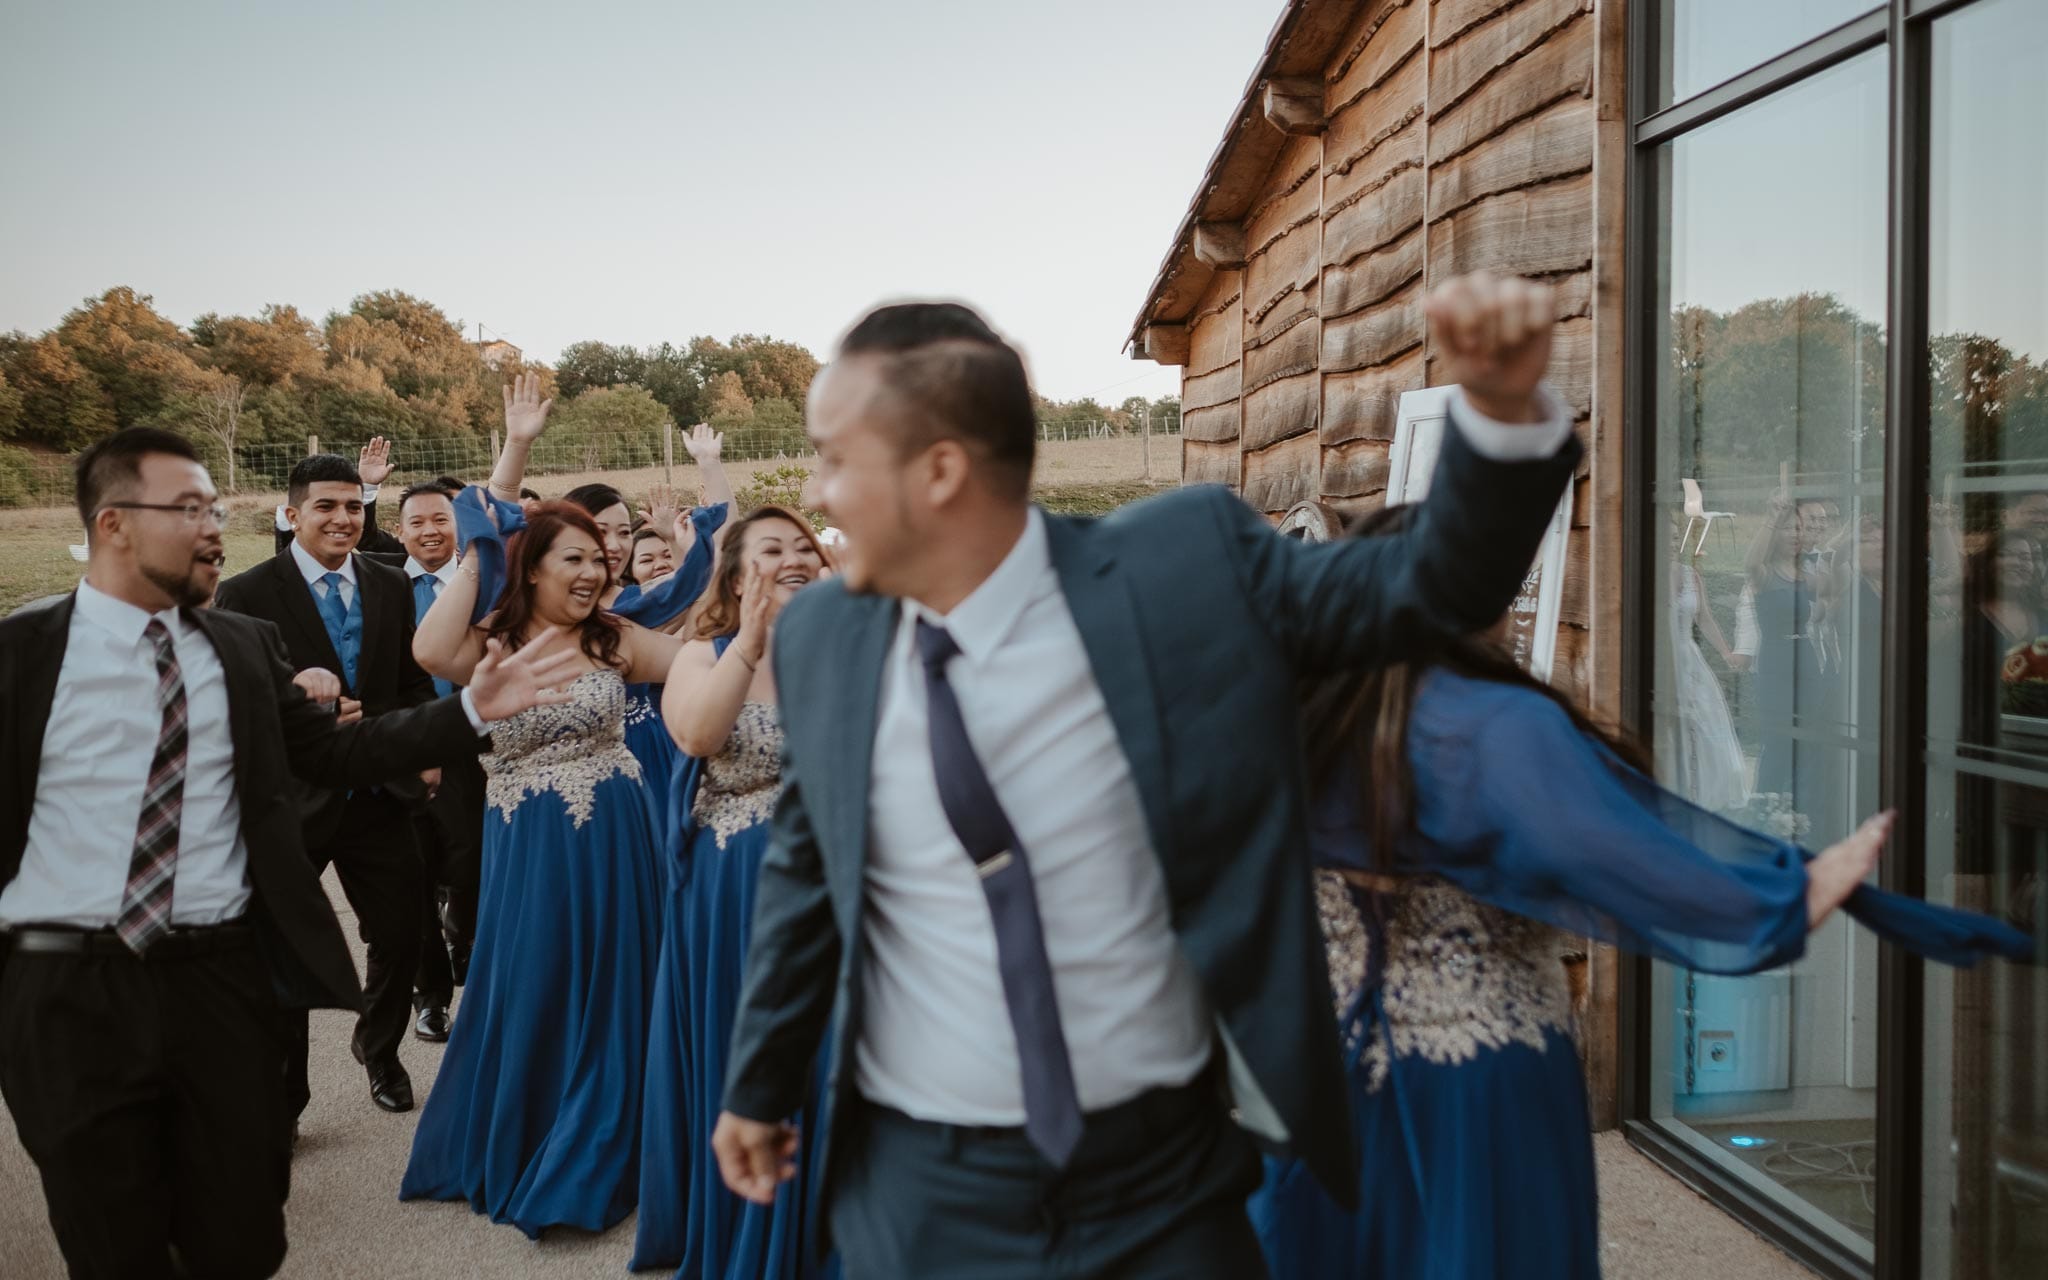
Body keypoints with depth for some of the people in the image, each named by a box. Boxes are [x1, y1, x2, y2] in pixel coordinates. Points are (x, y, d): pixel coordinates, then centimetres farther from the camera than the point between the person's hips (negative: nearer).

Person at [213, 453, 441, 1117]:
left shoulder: (392, 586, 6)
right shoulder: (248, 593, -8)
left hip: (380, 794, 4)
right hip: (291, 799, -3)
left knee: (400, 937, 12)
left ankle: (379, 1051, 41)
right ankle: (281, 1094, 28)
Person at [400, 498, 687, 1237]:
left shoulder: (616, 641, 0)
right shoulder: (491, 642, -6)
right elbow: (431, 653, -28)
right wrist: (476, 559, -19)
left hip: (611, 841, 2)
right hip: (528, 849, -2)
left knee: (607, 995, 13)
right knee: (528, 996, 11)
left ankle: (592, 1161, 33)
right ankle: (513, 1153, 35)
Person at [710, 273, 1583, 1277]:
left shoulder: (1187, 565, -12)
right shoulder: (819, 637, -4)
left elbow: (1429, 588, -5)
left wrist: (1501, 407, -23)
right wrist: (760, 1087, 19)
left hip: (1167, 1171, -1)